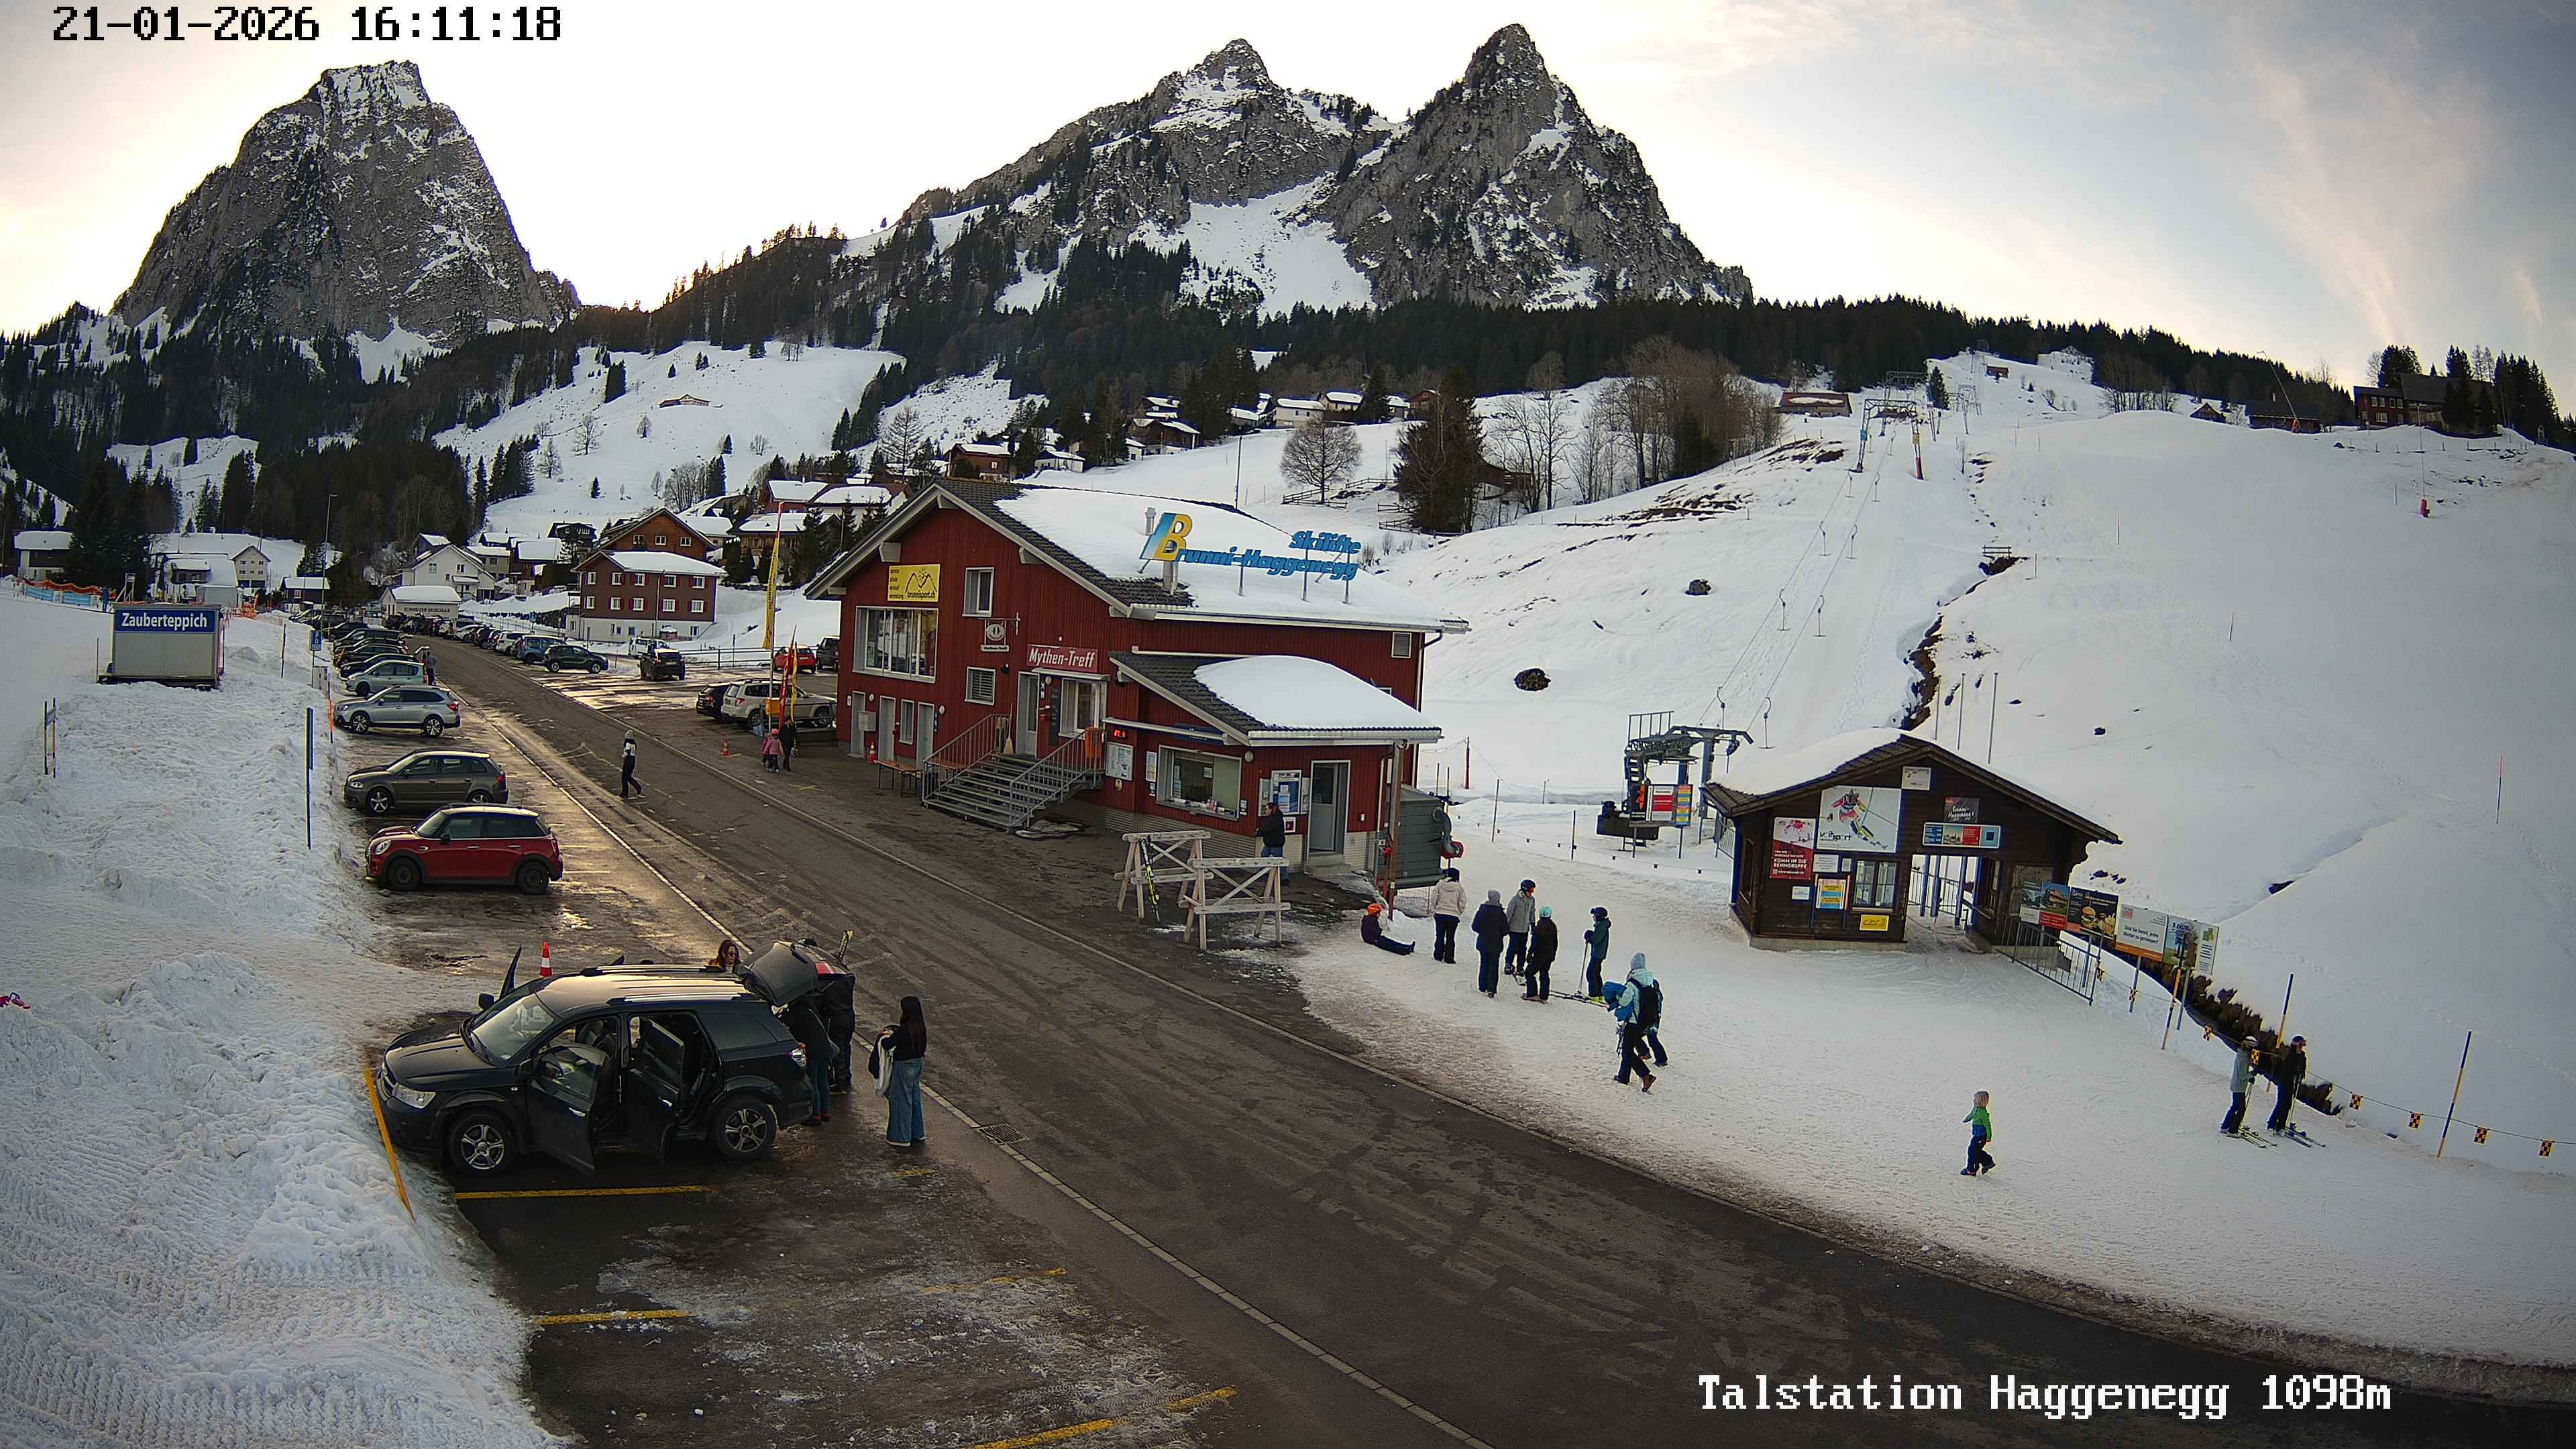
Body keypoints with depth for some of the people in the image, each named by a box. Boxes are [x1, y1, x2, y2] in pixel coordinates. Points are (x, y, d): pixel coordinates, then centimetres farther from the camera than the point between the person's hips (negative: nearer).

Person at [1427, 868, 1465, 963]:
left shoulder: (1440, 885, -4)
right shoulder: (1459, 888, -5)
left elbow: (1434, 898, -4)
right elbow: (1462, 903, -4)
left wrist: (1434, 909, 8)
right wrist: (1460, 912, 11)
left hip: (1440, 914, 0)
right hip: (1453, 916, 0)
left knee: (1439, 936, 11)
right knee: (1450, 937, 8)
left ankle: (1438, 956, 12)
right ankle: (1449, 958, 7)